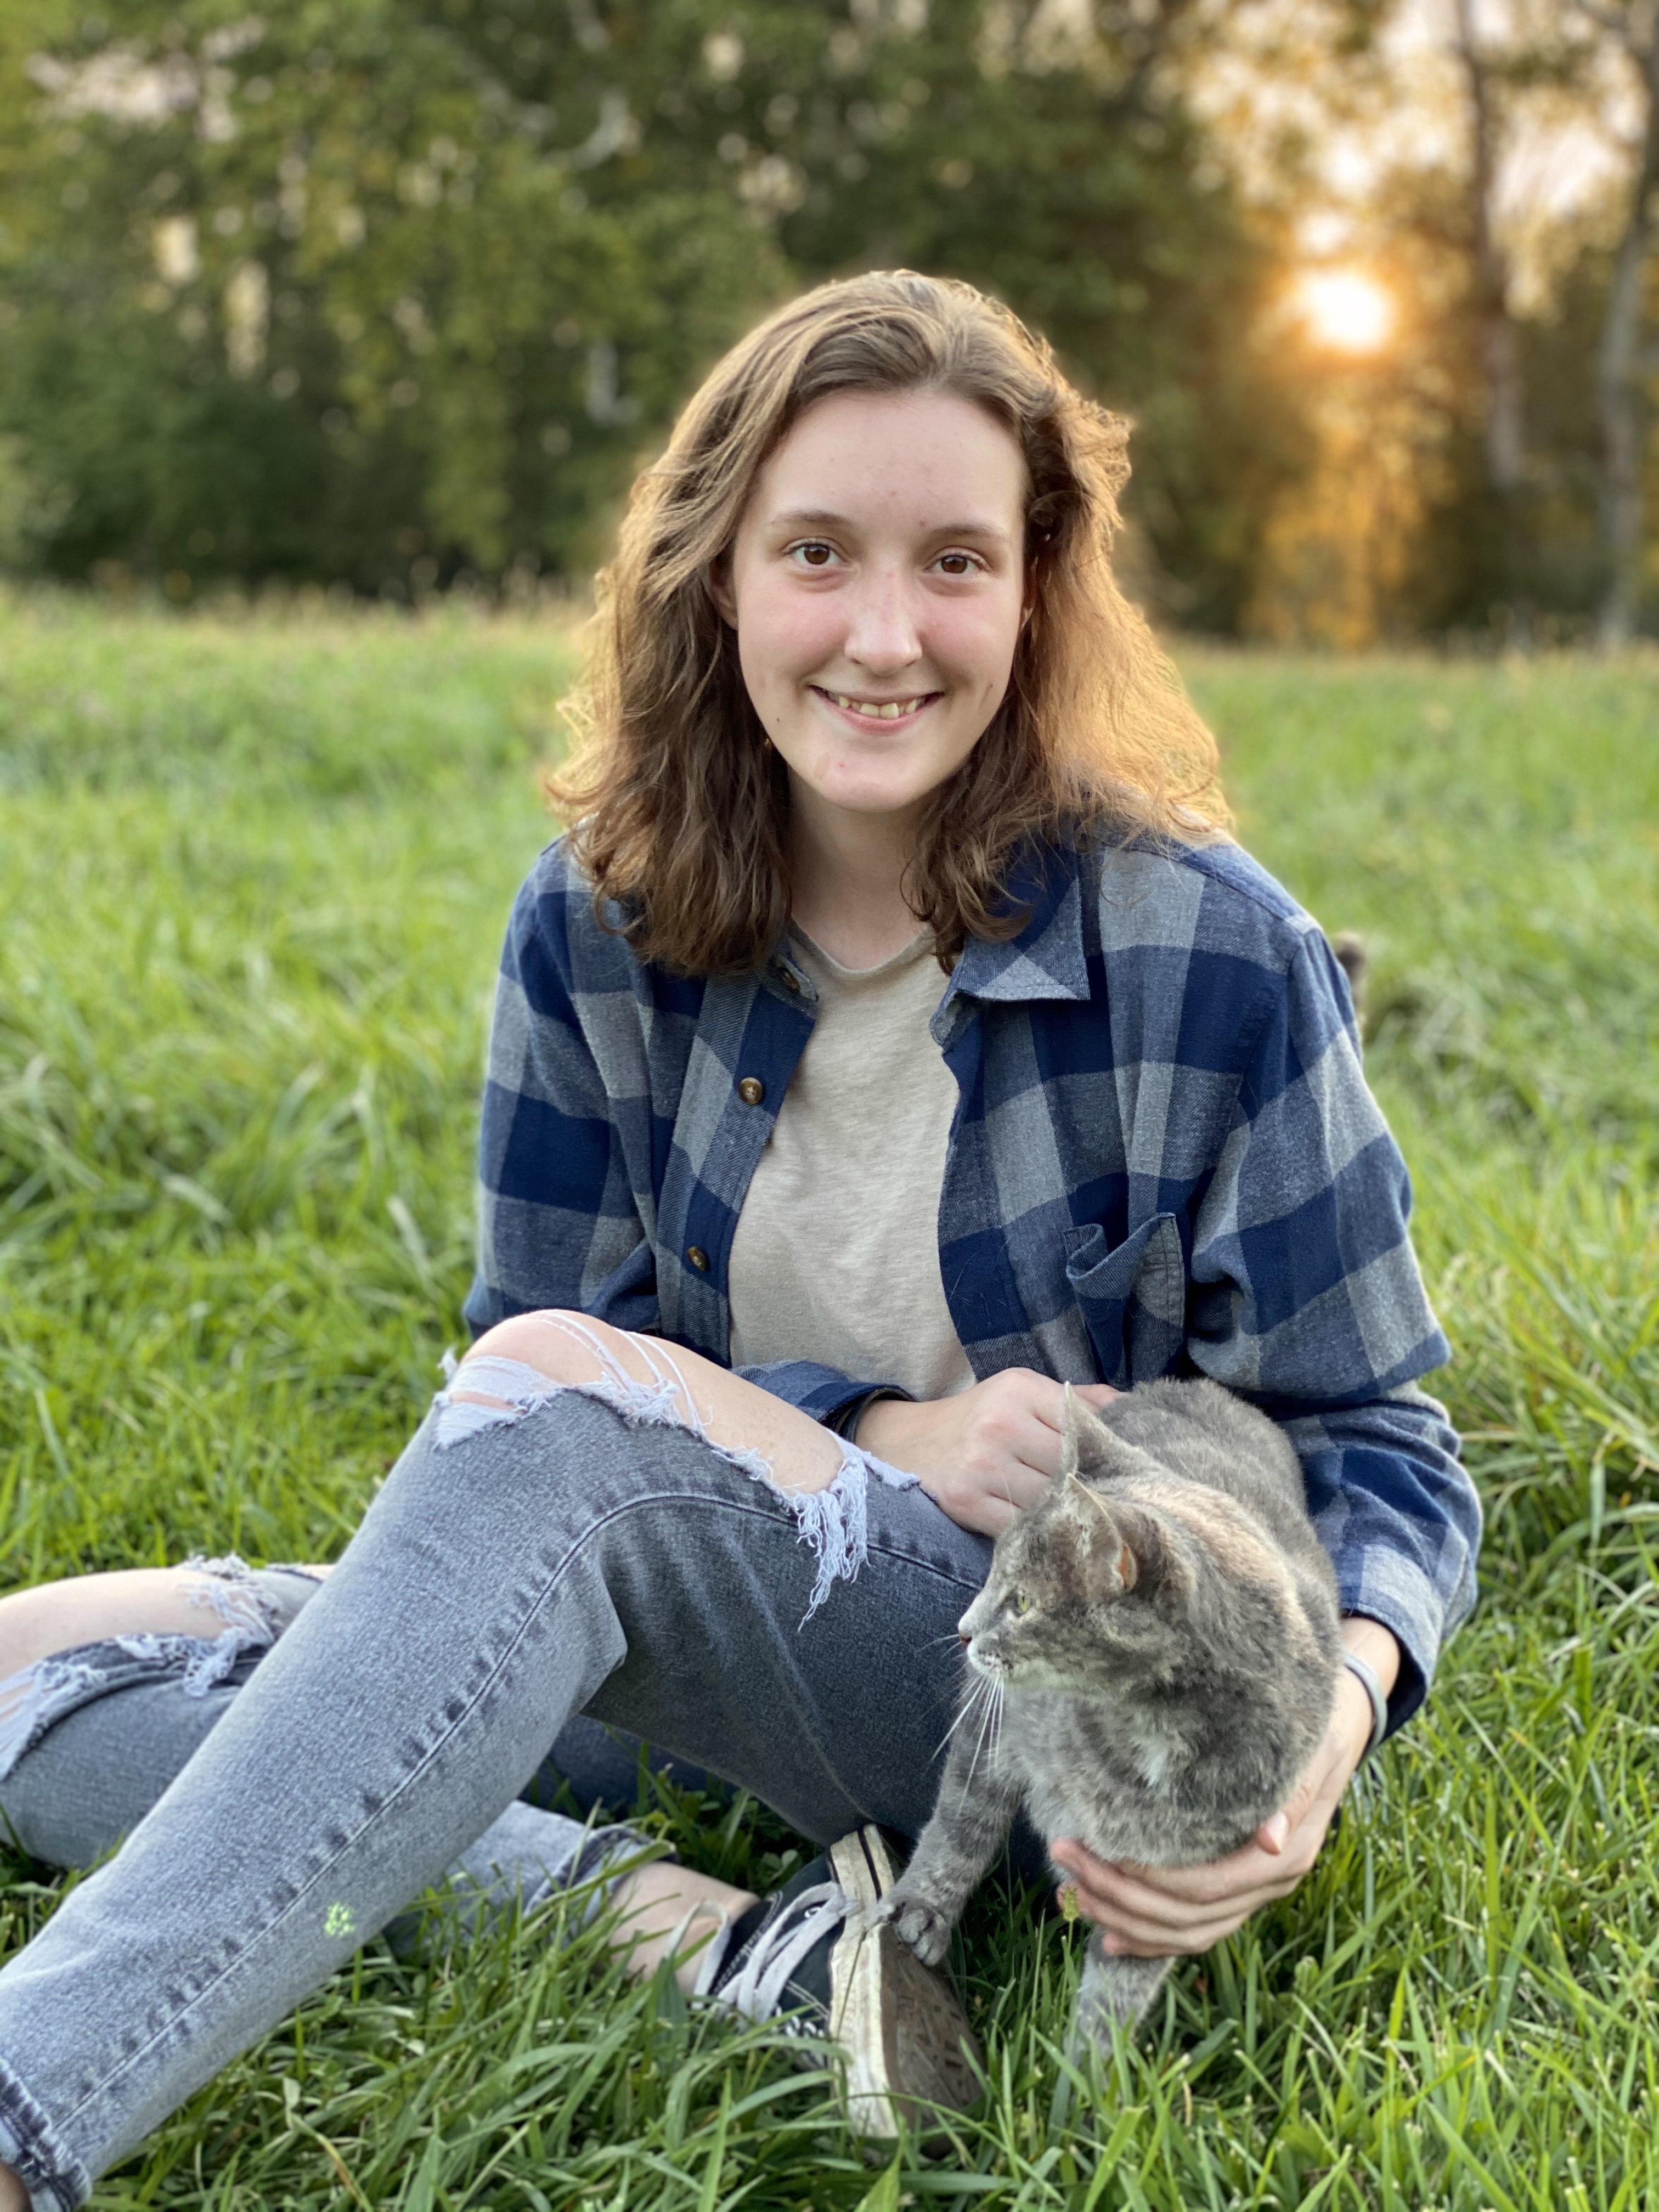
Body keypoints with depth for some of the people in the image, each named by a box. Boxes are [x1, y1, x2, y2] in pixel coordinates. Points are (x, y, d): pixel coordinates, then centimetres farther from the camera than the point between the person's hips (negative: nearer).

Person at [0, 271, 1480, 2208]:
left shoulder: (1212, 956, -11)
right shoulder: (600, 929, -2)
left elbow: (1373, 1443, -5)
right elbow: (539, 1330, 2)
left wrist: (1335, 1705, -28)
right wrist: (888, 1436, -16)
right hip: (717, 1647, 5)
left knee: (553, 1404, -33)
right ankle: (717, 1955, -26)